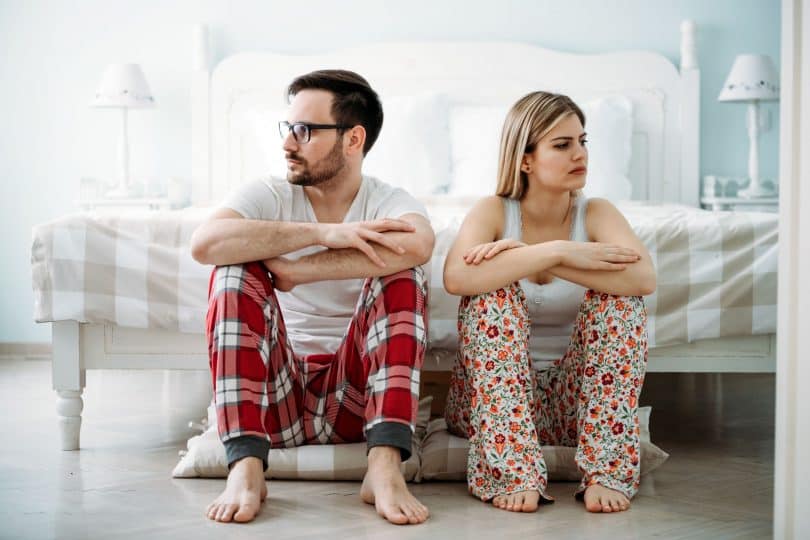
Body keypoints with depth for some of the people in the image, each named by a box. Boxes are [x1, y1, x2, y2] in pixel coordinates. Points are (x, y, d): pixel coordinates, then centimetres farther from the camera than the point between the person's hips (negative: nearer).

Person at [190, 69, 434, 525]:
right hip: (276, 394, 1)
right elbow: (205, 243, -22)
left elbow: (419, 244, -28)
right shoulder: (268, 197, 2)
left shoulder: (389, 201, -1)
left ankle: (385, 466, -33)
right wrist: (322, 233, -28)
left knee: (402, 272, -20)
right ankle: (246, 466, -30)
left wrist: (294, 271, -28)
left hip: (353, 399, -1)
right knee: (236, 269, -19)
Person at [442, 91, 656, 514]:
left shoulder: (596, 213, -3)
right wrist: (557, 252, -31)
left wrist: (528, 255, -29)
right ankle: (512, 472, -34)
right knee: (493, 290, -26)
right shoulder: (493, 211, -7)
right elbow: (457, 277, -30)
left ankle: (606, 471, -26)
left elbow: (644, 278, -26)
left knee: (619, 298, -21)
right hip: (491, 396, -1)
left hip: (574, 399, 1)